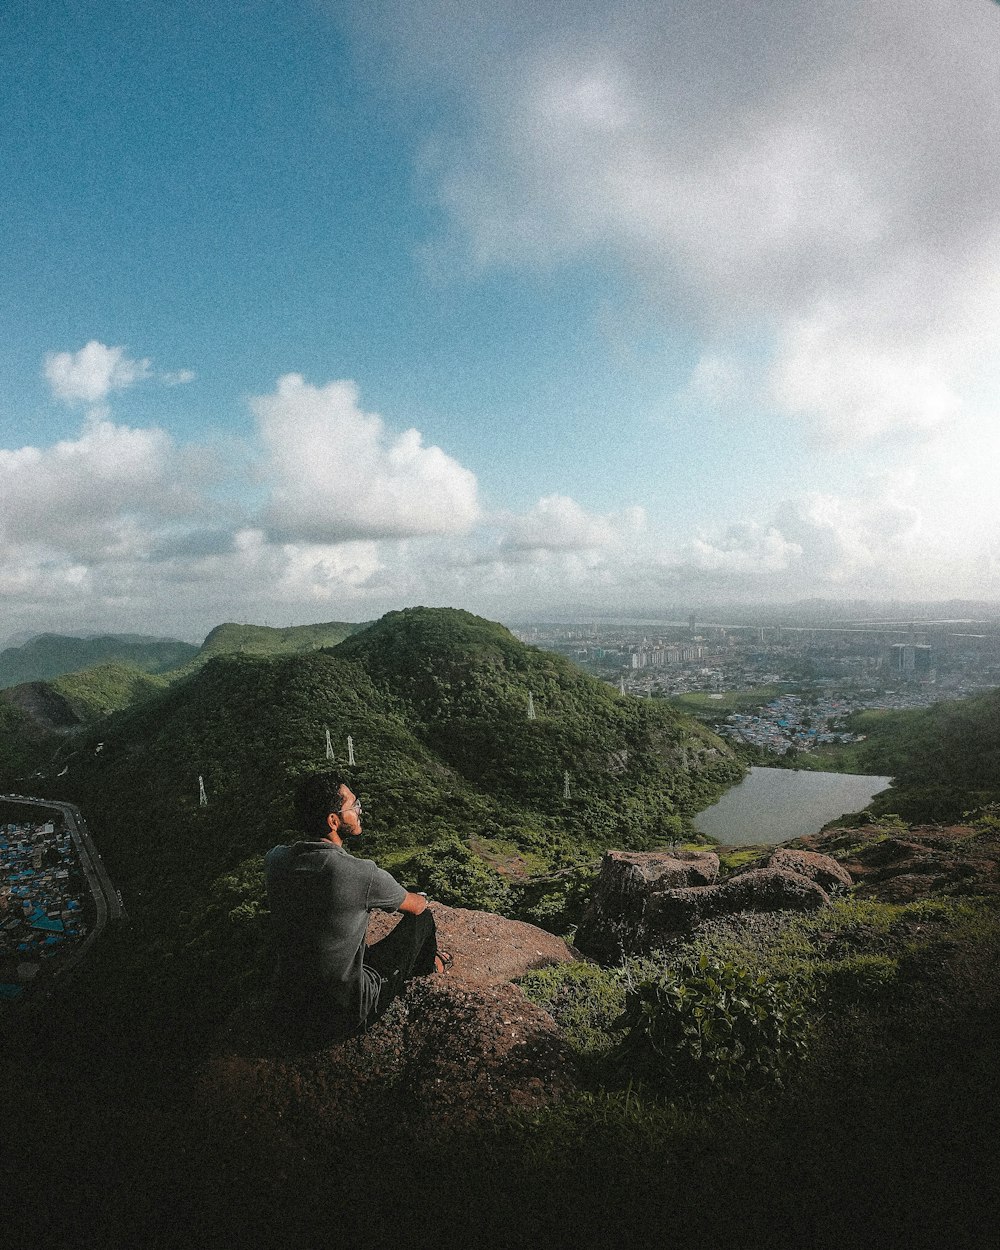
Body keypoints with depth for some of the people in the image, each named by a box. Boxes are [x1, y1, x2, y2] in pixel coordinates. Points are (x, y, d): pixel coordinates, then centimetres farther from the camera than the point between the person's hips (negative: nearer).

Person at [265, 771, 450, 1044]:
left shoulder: (274, 859, -11)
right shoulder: (363, 875, -27)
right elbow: (417, 906, -3)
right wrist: (422, 897, 17)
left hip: (286, 1010, 6)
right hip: (343, 1020, -5)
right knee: (422, 918, 9)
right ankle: (429, 965, 45)